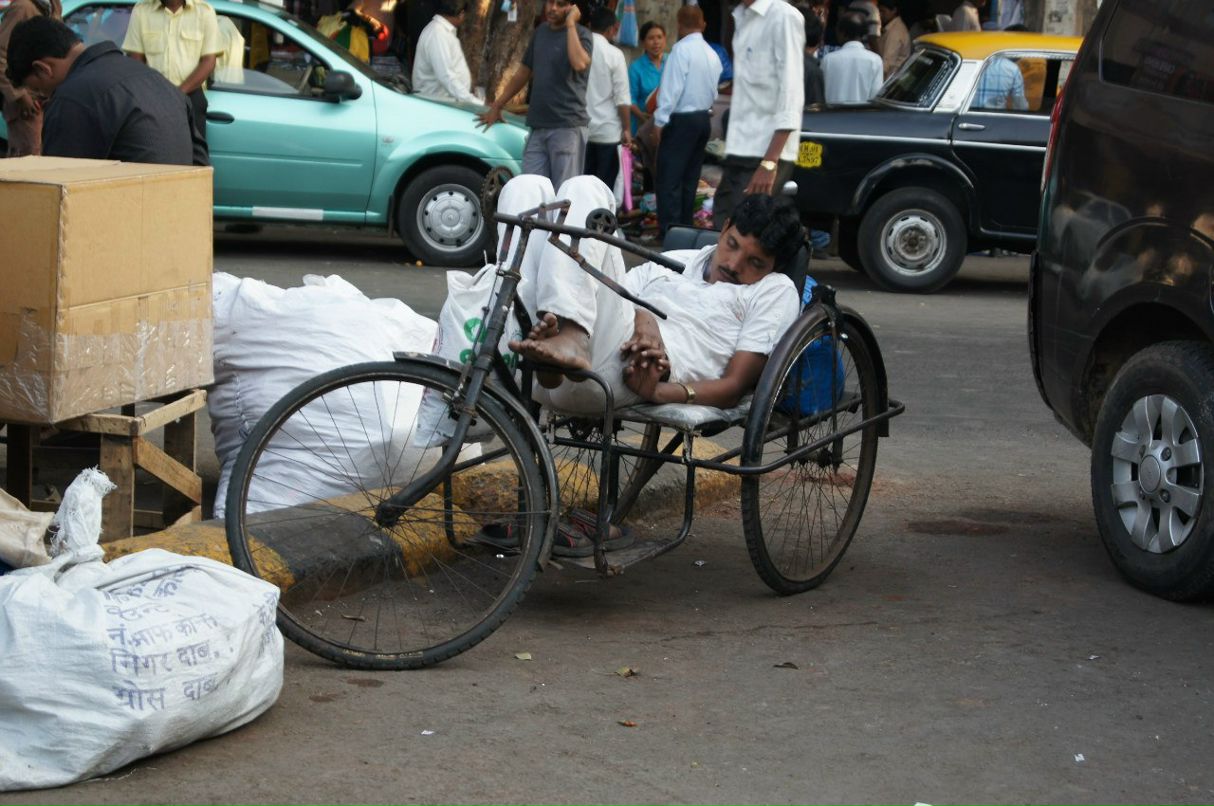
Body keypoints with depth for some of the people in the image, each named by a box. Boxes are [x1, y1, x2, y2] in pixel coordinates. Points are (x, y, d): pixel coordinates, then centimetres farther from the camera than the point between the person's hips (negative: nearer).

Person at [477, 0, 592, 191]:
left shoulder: (580, 34, -3)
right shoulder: (541, 33, 17)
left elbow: (580, 63, -25)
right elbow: (523, 73, 26)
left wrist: (571, 24, -16)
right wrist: (496, 106, 28)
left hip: (567, 126, -6)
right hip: (538, 127, 6)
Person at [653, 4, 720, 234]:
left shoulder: (681, 49, -13)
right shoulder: (712, 55, 9)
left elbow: (671, 88, -16)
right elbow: (713, 92, 12)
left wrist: (660, 121, -12)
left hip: (681, 120, -8)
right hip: (704, 118, 8)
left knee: (669, 178, -7)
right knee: (689, 178, 12)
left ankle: (669, 231, -13)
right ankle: (685, 229, 14)